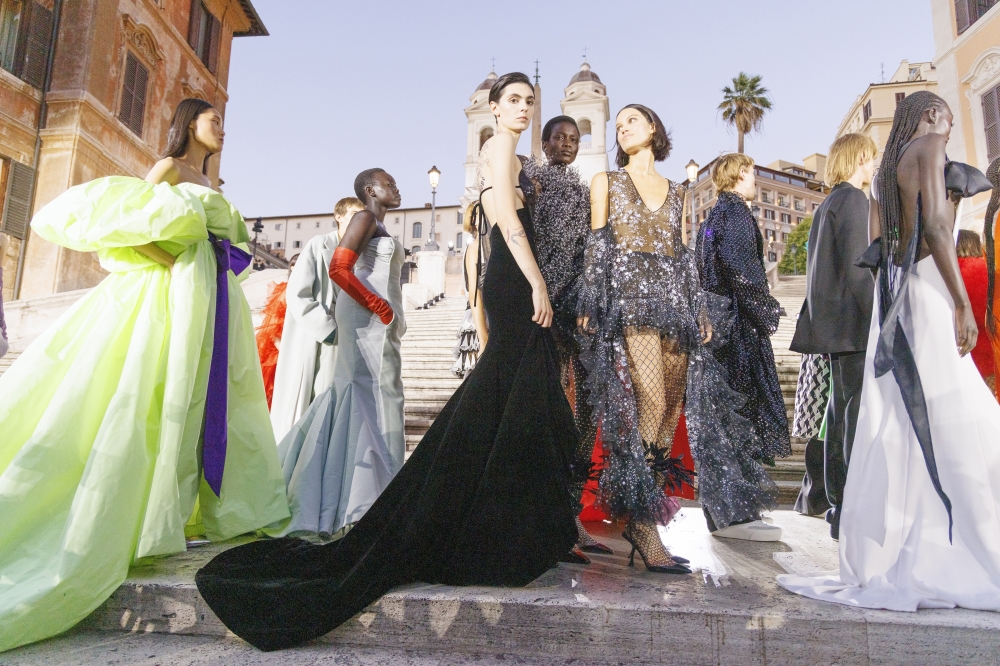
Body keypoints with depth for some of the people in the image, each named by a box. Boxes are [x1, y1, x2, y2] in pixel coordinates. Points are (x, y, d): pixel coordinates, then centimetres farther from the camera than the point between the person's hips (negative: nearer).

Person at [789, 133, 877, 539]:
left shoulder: (827, 205, 23)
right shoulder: (852, 199, -6)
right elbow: (857, 267, -16)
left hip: (836, 322, 10)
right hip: (854, 323, -10)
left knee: (842, 412, 10)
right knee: (859, 413, -10)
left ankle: (840, 507, 17)